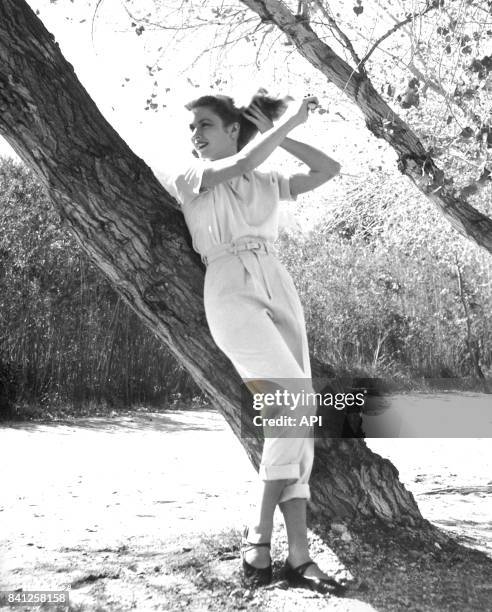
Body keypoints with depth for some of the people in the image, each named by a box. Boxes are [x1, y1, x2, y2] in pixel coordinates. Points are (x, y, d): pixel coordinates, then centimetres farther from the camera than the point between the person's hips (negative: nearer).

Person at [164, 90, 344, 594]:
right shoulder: (190, 177, 10)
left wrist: (278, 134, 18)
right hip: (231, 291, -5)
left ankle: (299, 554, -5)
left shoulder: (267, 184, 23)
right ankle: (258, 535, -13)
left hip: (279, 288, 5)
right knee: (299, 402, -22)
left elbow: (329, 169, 20)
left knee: (297, 414, -6)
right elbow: (242, 164, -8)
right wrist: (288, 119, 2)